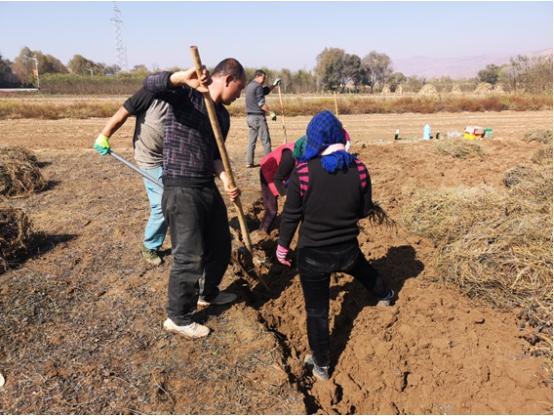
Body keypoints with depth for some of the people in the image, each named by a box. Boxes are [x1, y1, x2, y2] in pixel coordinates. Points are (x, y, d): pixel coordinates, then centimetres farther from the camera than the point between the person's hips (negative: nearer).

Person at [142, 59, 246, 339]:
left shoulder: (223, 115, 14)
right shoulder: (186, 93, -8)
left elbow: (215, 154, 13)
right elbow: (150, 85, -24)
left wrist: (226, 181, -5)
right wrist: (183, 78, -42)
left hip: (208, 187, 9)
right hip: (181, 189, -8)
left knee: (221, 245, 20)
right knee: (189, 257, -2)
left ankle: (209, 293, 44)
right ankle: (178, 318, 18)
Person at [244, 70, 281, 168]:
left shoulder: (249, 86, 17)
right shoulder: (258, 87, -12)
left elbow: (265, 91, 27)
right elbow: (261, 103, -18)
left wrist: (274, 84, 24)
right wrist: (271, 113, -12)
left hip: (250, 116, 9)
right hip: (258, 116, -9)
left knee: (251, 140, 10)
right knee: (266, 140, -1)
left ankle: (249, 162, 8)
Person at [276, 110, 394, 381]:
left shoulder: (303, 171, -21)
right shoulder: (358, 168, -11)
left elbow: (291, 215, -13)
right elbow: (365, 210, -1)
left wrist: (283, 245, 2)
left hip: (312, 255, -4)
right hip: (347, 251, 4)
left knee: (317, 311, 14)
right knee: (361, 267, 37)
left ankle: (321, 366, 32)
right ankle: (385, 295, 68)